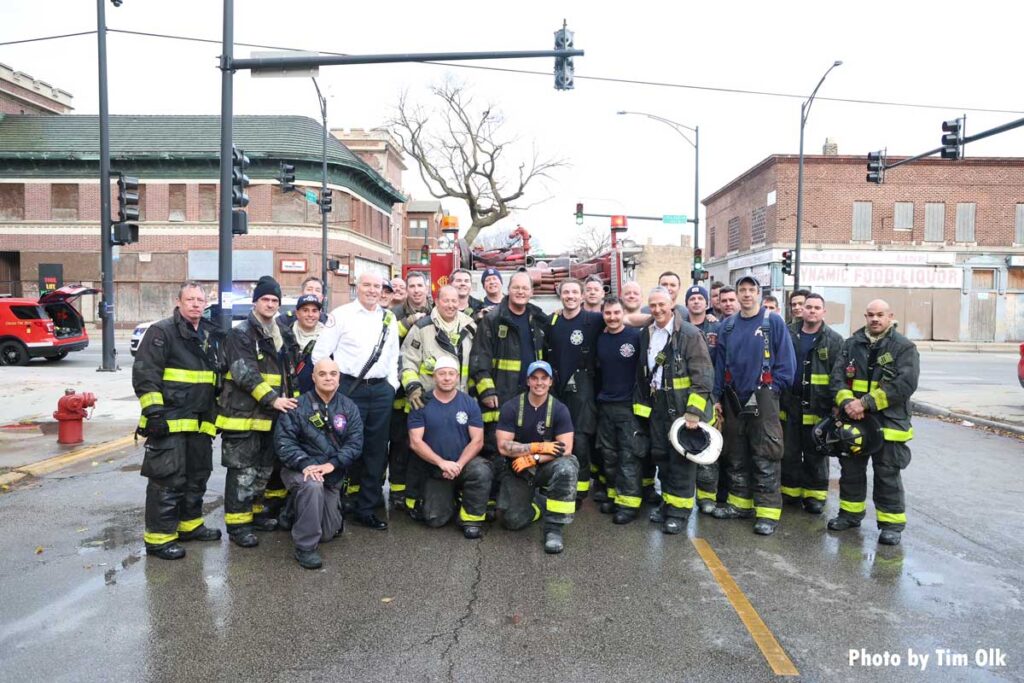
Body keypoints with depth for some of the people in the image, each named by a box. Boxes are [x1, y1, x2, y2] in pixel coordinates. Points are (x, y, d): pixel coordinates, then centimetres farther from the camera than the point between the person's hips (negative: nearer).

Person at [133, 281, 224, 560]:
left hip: (200, 422, 8)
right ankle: (159, 537, 4)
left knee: (198, 475, 16)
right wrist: (153, 411, -20)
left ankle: (190, 524, 31)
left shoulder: (211, 336, 15)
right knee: (167, 479, -5)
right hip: (169, 421, -8)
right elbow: (144, 373, -14)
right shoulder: (162, 331, -7)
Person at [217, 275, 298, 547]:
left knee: (265, 468, 15)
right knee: (243, 471, -5)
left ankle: (256, 513, 28)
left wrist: (284, 398, 16)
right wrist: (273, 399, -22)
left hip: (269, 415, 8)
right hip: (243, 413, -8)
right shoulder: (241, 333, -9)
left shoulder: (277, 336, 18)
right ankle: (237, 524, 3)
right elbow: (246, 374, -19)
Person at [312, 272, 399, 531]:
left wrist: (392, 384, 11)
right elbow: (320, 353, -2)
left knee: (376, 451, 8)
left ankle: (367, 509, 19)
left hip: (381, 390, 5)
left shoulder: (389, 318, 14)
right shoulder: (341, 314, -1)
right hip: (349, 389, -4)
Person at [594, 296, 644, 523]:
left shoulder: (636, 335, -8)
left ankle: (629, 502, 1)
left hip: (629, 405, -5)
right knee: (608, 454, 11)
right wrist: (597, 396, 14)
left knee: (629, 455, -4)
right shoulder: (599, 339, 8)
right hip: (605, 405, 5)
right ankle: (614, 493, 22)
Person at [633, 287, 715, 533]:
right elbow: (642, 373, 16)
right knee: (661, 456, 13)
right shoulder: (646, 334, 9)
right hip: (656, 404, 6)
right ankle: (667, 502, 28)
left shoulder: (689, 334, -12)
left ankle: (680, 510, 11)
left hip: (681, 405, -6)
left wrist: (694, 412, -20)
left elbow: (703, 376, -15)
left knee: (681, 458, 0)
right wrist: (641, 404, 13)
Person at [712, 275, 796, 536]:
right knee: (736, 456, 14)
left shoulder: (773, 322, -4)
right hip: (734, 399, 5)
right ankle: (740, 502, 27)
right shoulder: (728, 325, 8)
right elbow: (720, 362, 9)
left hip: (763, 399, -5)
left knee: (765, 458, -3)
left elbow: (786, 360, -5)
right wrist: (717, 396, 6)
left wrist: (773, 388, -9)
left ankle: (768, 512, 4)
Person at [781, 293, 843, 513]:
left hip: (817, 407, -3)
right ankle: (791, 492, 22)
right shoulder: (789, 336, 8)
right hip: (790, 405, 3)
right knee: (789, 452, 10)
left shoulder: (833, 340, -1)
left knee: (815, 454, 7)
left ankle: (815, 494, 19)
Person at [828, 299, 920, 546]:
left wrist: (866, 403, -21)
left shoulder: (904, 347, -5)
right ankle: (851, 512, 31)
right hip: (853, 420, 4)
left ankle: (891, 523, 16)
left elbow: (905, 384, -16)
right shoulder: (851, 344, 8)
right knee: (851, 469, 15)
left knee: (887, 475, 3)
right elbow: (837, 376, 2)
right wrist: (847, 402, -17)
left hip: (888, 422, -4)